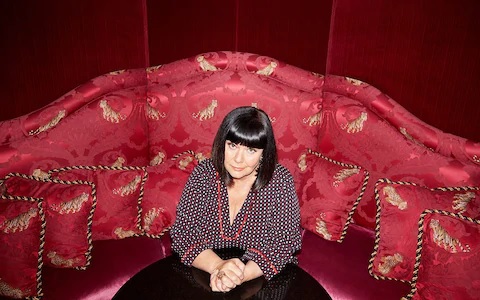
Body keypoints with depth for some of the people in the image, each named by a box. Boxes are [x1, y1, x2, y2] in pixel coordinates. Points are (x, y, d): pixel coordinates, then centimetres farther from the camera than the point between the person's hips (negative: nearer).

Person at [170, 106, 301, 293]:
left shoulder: (280, 181, -11)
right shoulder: (202, 174, -8)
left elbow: (284, 243, -12)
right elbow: (183, 232, -9)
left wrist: (241, 275, -26)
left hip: (263, 280, 1)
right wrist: (218, 266, -25)